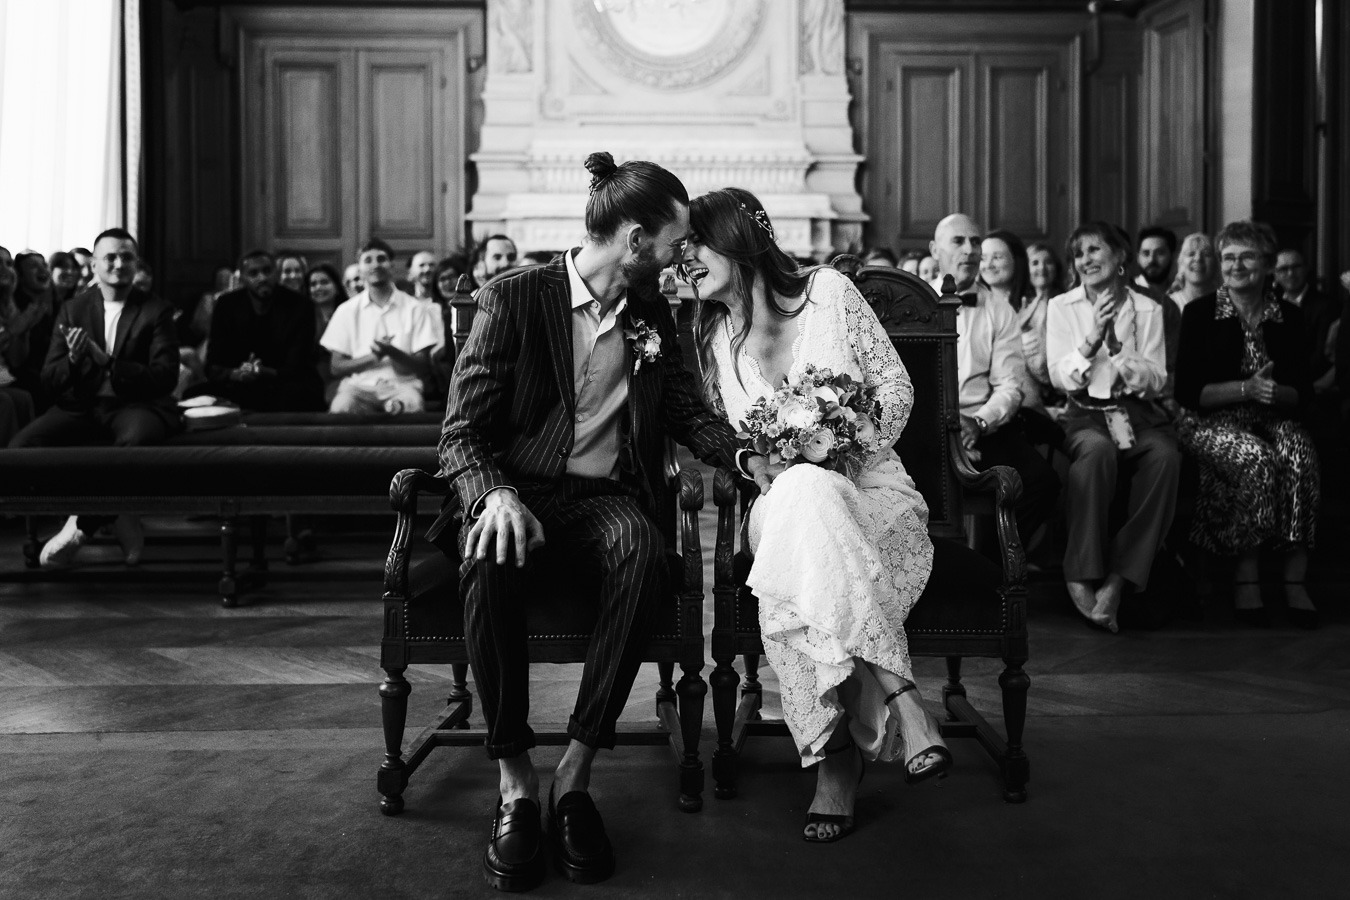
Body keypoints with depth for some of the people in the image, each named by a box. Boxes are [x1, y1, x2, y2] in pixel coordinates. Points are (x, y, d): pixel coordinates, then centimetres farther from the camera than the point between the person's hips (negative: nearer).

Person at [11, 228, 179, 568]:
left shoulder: (157, 311, 5)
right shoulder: (72, 311, 13)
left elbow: (166, 377, -7)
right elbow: (49, 380, 8)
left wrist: (107, 362, -20)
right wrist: (73, 360, -16)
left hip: (135, 404, -3)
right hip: (81, 406, 3)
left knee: (136, 440, -40)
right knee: (21, 447, -25)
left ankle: (81, 525, -16)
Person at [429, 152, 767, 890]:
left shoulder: (652, 311, 12)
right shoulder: (514, 299, -3)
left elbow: (687, 411, 18)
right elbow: (461, 432, -6)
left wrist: (744, 454, -2)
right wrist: (496, 495, -27)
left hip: (602, 495, 3)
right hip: (515, 487, -3)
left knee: (643, 550, -34)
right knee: (492, 561, -38)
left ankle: (574, 775, -26)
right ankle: (516, 783, -24)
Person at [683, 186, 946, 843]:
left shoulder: (828, 292, 2)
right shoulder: (711, 337, 11)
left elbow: (896, 386, 5)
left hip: (867, 489, -2)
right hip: (776, 505, 2)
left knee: (806, 495, -39)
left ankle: (837, 756, -37)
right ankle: (898, 706, -39)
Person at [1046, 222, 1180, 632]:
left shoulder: (1147, 309, 10)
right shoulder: (1062, 307, 9)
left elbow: (1157, 381, 3)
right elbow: (1060, 378, 0)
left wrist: (1119, 351, -14)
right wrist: (1091, 340, -16)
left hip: (1136, 412, 2)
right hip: (1084, 413, -1)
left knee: (1166, 455, -32)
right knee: (1097, 451, -37)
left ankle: (1118, 579, -28)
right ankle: (1082, 578, -31)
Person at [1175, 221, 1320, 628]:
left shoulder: (1289, 316, 11)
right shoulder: (1199, 314, 3)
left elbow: (1302, 392, 10)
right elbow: (1187, 392, -3)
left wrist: (1274, 392, -13)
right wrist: (1247, 388, -15)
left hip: (1275, 421, 3)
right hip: (1216, 424, -2)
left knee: (1300, 456, -31)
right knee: (1258, 459, -35)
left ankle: (1295, 579, -26)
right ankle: (1246, 576, -25)